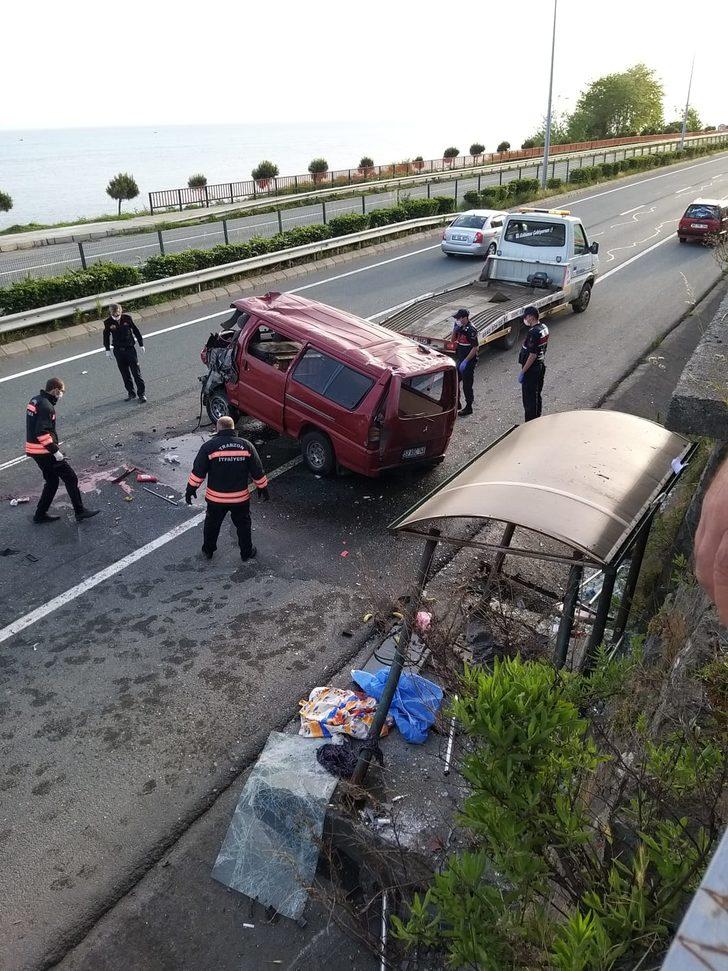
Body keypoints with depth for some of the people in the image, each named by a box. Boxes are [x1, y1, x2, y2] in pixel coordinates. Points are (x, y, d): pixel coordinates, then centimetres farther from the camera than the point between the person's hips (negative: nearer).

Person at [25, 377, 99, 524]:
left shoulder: (34, 401, 12)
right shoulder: (46, 406, -19)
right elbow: (42, 433, -26)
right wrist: (55, 450, -20)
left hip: (34, 450, 10)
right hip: (45, 452, -10)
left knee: (52, 481, 19)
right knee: (71, 478, 0)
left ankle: (41, 514, 24)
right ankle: (80, 512, 7)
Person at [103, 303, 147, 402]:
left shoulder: (127, 318, -9)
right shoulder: (108, 322, -7)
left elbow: (136, 331, 2)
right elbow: (106, 336, 8)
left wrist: (141, 345, 6)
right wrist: (107, 350, 9)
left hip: (130, 348, -2)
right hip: (118, 351, 2)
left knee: (136, 372, -2)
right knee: (125, 374, 7)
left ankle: (142, 393, 4)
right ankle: (131, 393, 17)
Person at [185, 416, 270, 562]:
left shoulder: (209, 446, -11)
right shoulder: (246, 445, -5)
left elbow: (198, 472, -10)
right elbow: (257, 472, 0)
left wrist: (191, 490, 2)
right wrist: (263, 489, 13)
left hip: (215, 498, -1)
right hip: (240, 497, 1)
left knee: (212, 524, 21)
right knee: (243, 524, 20)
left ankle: (208, 550, 37)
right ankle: (246, 552, 31)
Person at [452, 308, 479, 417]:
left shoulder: (471, 330, -21)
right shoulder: (460, 327, 4)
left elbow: (475, 348, -22)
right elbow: (452, 340, 14)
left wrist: (465, 361, -22)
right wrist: (454, 330, -4)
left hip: (469, 362, -9)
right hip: (459, 360, 9)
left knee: (467, 386, 1)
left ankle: (468, 408, 14)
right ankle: (456, 403, 33)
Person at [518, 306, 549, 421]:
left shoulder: (534, 332, -24)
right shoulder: (544, 327, 6)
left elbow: (533, 355, -25)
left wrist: (522, 372, -20)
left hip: (532, 370, -10)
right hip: (541, 366, 10)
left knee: (529, 399, 0)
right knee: (537, 396, 19)